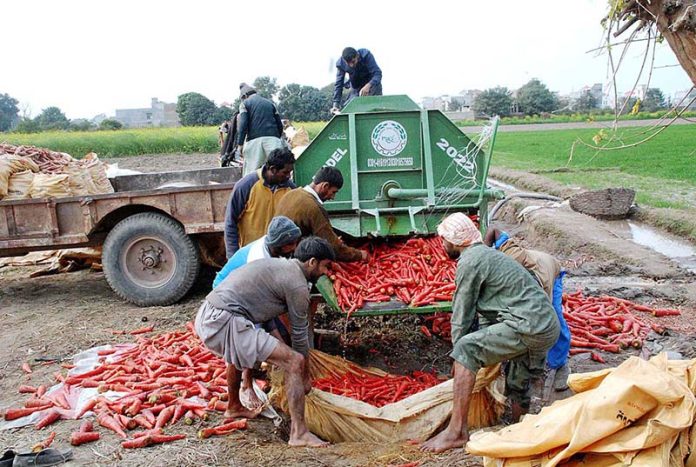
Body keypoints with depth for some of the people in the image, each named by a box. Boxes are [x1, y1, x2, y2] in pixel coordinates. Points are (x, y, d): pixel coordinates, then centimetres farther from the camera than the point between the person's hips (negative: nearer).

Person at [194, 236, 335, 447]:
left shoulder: (279, 264, 22)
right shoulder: (297, 285, -5)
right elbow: (299, 334, 3)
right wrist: (305, 375, 16)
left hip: (205, 316, 10)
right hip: (226, 322, -10)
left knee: (238, 350, 41)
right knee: (295, 362, -9)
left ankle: (234, 407, 56)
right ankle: (299, 434, -4)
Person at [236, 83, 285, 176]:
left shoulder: (245, 104, 10)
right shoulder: (270, 102, 21)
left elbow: (243, 124, -4)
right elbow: (279, 124, 17)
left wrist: (240, 143, -5)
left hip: (254, 140, -2)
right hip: (273, 138, 3)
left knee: (250, 174, -1)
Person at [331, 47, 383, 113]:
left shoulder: (366, 55, -30)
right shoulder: (340, 64, -22)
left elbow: (377, 73, -34)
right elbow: (338, 84, -16)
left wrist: (368, 86, -54)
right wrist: (336, 105, -23)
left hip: (372, 83, -2)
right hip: (356, 89, 2)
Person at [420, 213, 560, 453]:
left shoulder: (469, 261, -8)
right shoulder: (486, 254, 23)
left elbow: (462, 315, -5)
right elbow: (485, 311, 26)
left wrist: (458, 351, 7)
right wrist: (485, 354, 24)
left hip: (528, 325, -10)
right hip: (549, 328, 10)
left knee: (465, 350, -12)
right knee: (517, 391, 22)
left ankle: (457, 431, -12)